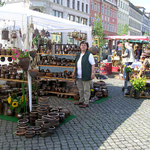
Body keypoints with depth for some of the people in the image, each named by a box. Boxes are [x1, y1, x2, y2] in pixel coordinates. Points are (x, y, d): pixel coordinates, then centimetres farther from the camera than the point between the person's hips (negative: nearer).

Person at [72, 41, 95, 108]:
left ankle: (86, 102, 7)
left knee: (86, 90, 0)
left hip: (86, 76, -7)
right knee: (80, 89, 16)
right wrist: (74, 72, 21)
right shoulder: (78, 55, 17)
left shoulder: (89, 55, -6)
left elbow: (93, 64, -11)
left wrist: (92, 73, -18)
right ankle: (81, 100, 29)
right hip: (79, 76, 7)